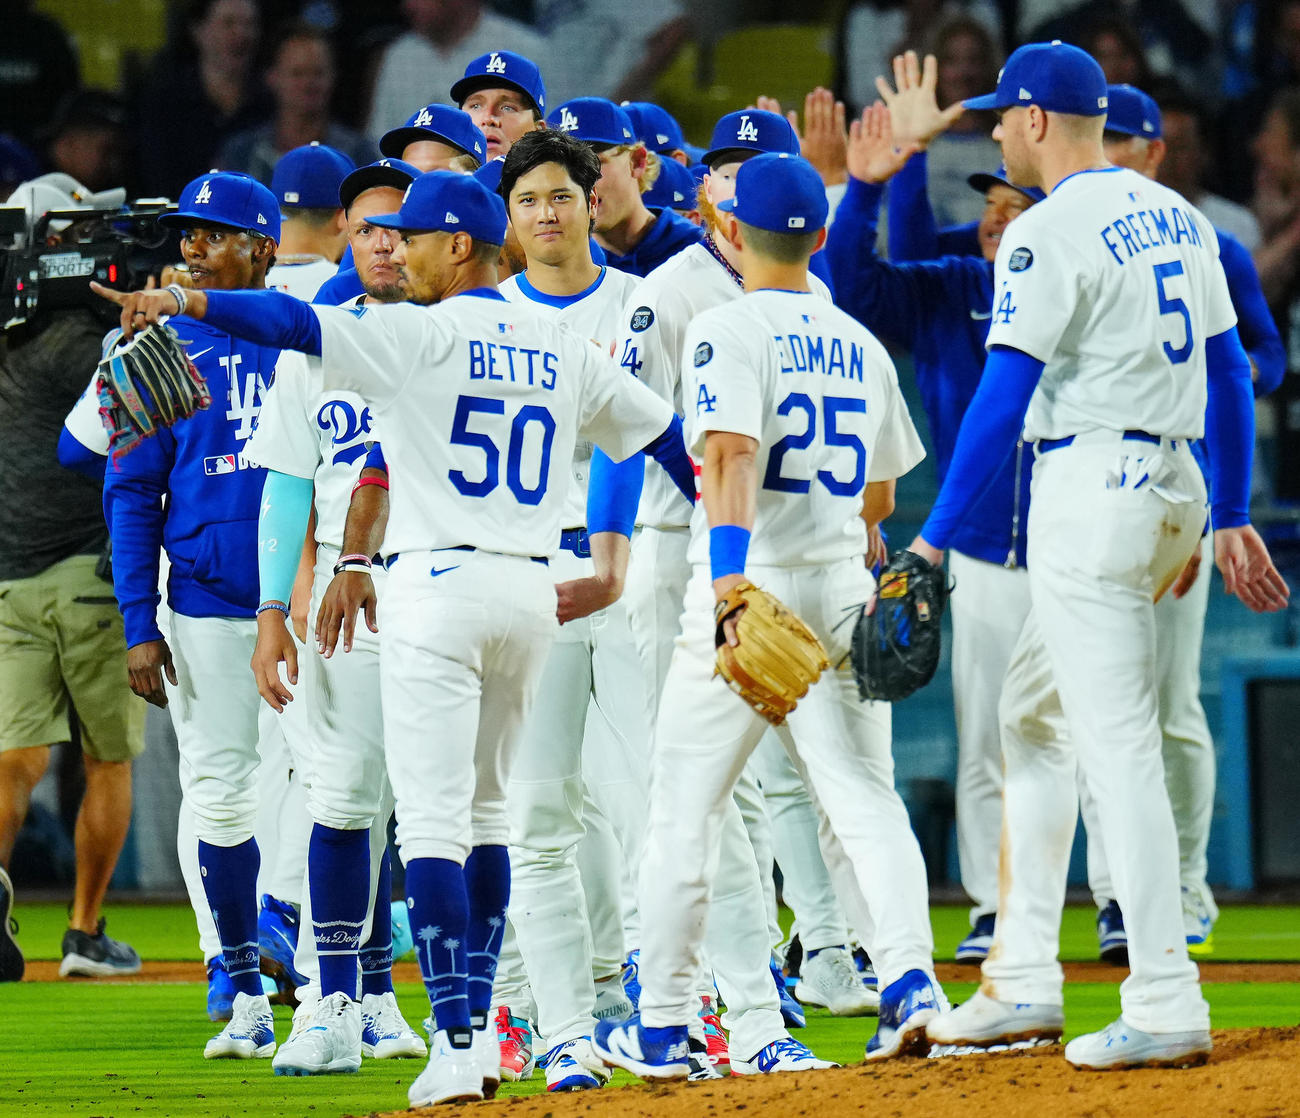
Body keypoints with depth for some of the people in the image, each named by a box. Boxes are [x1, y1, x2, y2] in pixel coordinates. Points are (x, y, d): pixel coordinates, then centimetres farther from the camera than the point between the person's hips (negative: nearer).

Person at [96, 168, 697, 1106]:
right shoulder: (563, 350, 12)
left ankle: (456, 1051, -14)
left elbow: (298, 324, -20)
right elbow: (666, 432, 19)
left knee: (432, 817, -7)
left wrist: (186, 302, -25)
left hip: (439, 586, -7)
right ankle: (478, 1029, 19)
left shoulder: (422, 335, -8)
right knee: (483, 809, 19)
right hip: (532, 589, 7)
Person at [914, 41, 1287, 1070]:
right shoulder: (1176, 216, 14)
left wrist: (935, 541, -16)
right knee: (1033, 713, 19)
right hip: (1173, 484, 9)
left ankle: (1166, 1008, -13)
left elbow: (1002, 398, -17)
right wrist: (1231, 517, 22)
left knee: (1118, 744, -9)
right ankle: (1025, 985, 19)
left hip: (1093, 487, -9)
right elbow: (1231, 372, 16)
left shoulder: (1048, 233, -12)